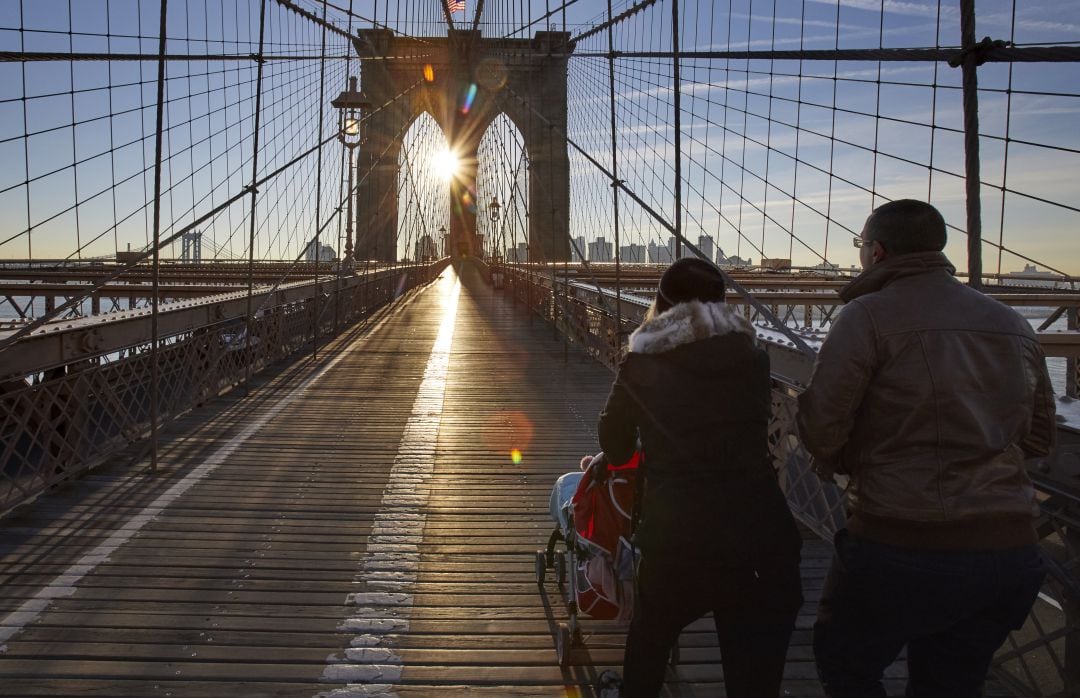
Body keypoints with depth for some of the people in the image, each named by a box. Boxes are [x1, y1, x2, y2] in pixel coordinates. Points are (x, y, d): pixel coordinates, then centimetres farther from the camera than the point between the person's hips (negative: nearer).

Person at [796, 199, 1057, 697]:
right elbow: (1039, 437, 17)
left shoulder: (868, 315, -9)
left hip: (901, 548, -6)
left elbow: (820, 429, -13)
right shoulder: (1012, 325, 11)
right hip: (1010, 550, 6)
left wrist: (846, 461, 8)